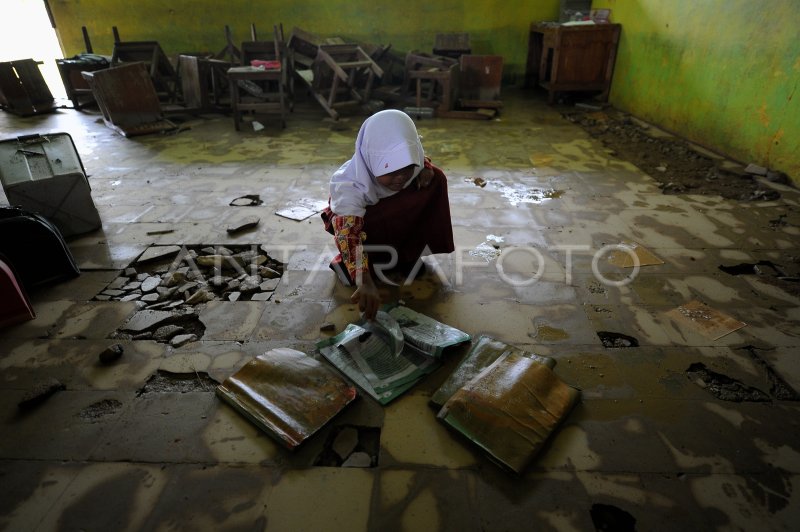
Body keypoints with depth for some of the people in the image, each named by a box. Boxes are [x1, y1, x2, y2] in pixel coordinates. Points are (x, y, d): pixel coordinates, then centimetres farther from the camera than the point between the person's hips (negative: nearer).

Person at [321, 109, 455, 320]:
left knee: (434, 179, -16)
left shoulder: (405, 163, -26)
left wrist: (425, 169, -25)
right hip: (354, 217, -5)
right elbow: (348, 233, -53)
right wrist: (365, 282, -66)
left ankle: (407, 252, -5)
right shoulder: (349, 185, -41)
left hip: (393, 218, 5)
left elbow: (421, 161, 0)